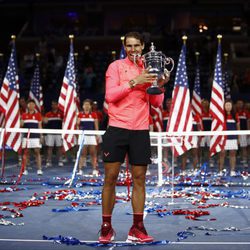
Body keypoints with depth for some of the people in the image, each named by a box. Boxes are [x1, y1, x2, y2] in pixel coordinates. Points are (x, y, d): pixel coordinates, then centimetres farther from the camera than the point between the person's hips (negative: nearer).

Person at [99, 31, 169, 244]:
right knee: (110, 178, -1)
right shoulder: (116, 66, 2)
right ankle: (106, 228, 9)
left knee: (139, 179, 3)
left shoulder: (148, 70, 11)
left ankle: (137, 228, 10)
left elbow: (156, 103, 10)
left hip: (141, 131, 3)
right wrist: (134, 82, -17)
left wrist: (159, 85, -8)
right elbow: (110, 95, -9)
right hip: (117, 129, -3)